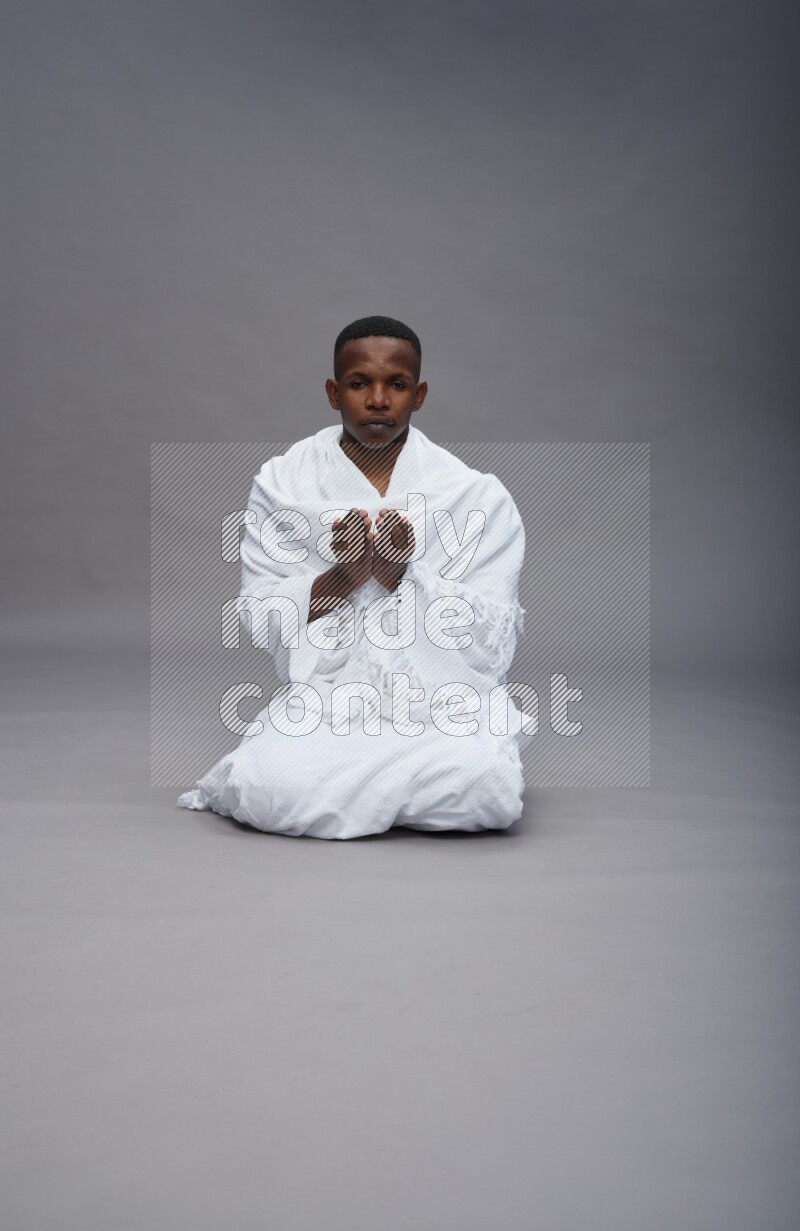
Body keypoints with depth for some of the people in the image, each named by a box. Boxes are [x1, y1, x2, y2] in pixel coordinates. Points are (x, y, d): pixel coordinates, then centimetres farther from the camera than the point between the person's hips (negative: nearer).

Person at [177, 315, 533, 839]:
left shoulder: (477, 494, 0)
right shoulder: (282, 482, 4)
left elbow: (494, 644, -5)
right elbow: (259, 621, 1)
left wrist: (401, 575, -19)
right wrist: (344, 576, -16)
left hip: (445, 698, 0)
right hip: (326, 695, 0)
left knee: (483, 785, -31)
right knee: (270, 788, -29)